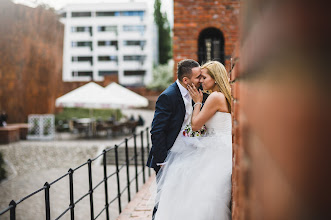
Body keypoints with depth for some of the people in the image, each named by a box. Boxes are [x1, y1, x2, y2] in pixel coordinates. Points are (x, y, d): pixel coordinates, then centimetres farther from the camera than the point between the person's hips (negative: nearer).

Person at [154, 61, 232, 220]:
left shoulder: (215, 97, -16)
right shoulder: (224, 96, 13)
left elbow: (195, 125, -12)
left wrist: (197, 102, 0)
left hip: (219, 152, -10)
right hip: (216, 148, 10)